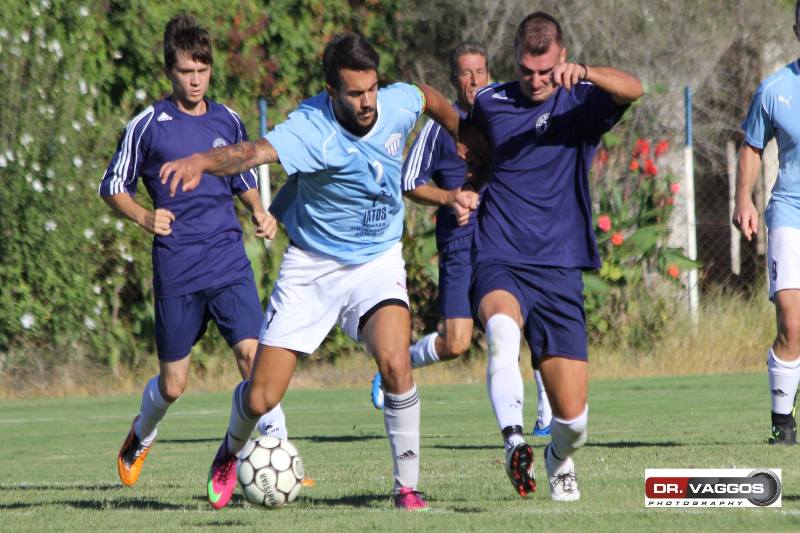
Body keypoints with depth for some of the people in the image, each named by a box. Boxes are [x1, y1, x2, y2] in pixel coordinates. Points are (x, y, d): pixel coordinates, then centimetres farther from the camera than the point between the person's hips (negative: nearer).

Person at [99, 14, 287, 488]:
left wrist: (260, 213, 3)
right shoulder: (147, 126, -2)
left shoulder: (229, 122, 9)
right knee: (172, 385, 6)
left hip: (230, 262, 2)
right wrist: (144, 217, -13)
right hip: (176, 268, -2)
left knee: (254, 354, -18)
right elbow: (114, 187, 6)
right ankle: (141, 437, 39)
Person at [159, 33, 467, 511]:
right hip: (311, 266, -2)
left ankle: (408, 485, -12)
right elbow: (255, 152, -49)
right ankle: (232, 451, 38)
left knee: (395, 362, -27)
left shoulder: (398, 103, -14)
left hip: (377, 261, 2)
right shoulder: (312, 130, -29)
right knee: (261, 399, 1)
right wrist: (202, 161, -69)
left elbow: (430, 97, 13)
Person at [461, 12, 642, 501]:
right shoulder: (490, 103, 8)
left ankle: (560, 460, 31)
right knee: (503, 327, -38)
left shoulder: (579, 102, 1)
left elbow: (632, 90, -21)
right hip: (500, 264, 0)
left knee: (572, 418, -3)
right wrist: (464, 191, 11)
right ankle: (515, 440, -46)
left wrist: (584, 73, -38)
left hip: (560, 271, 0)